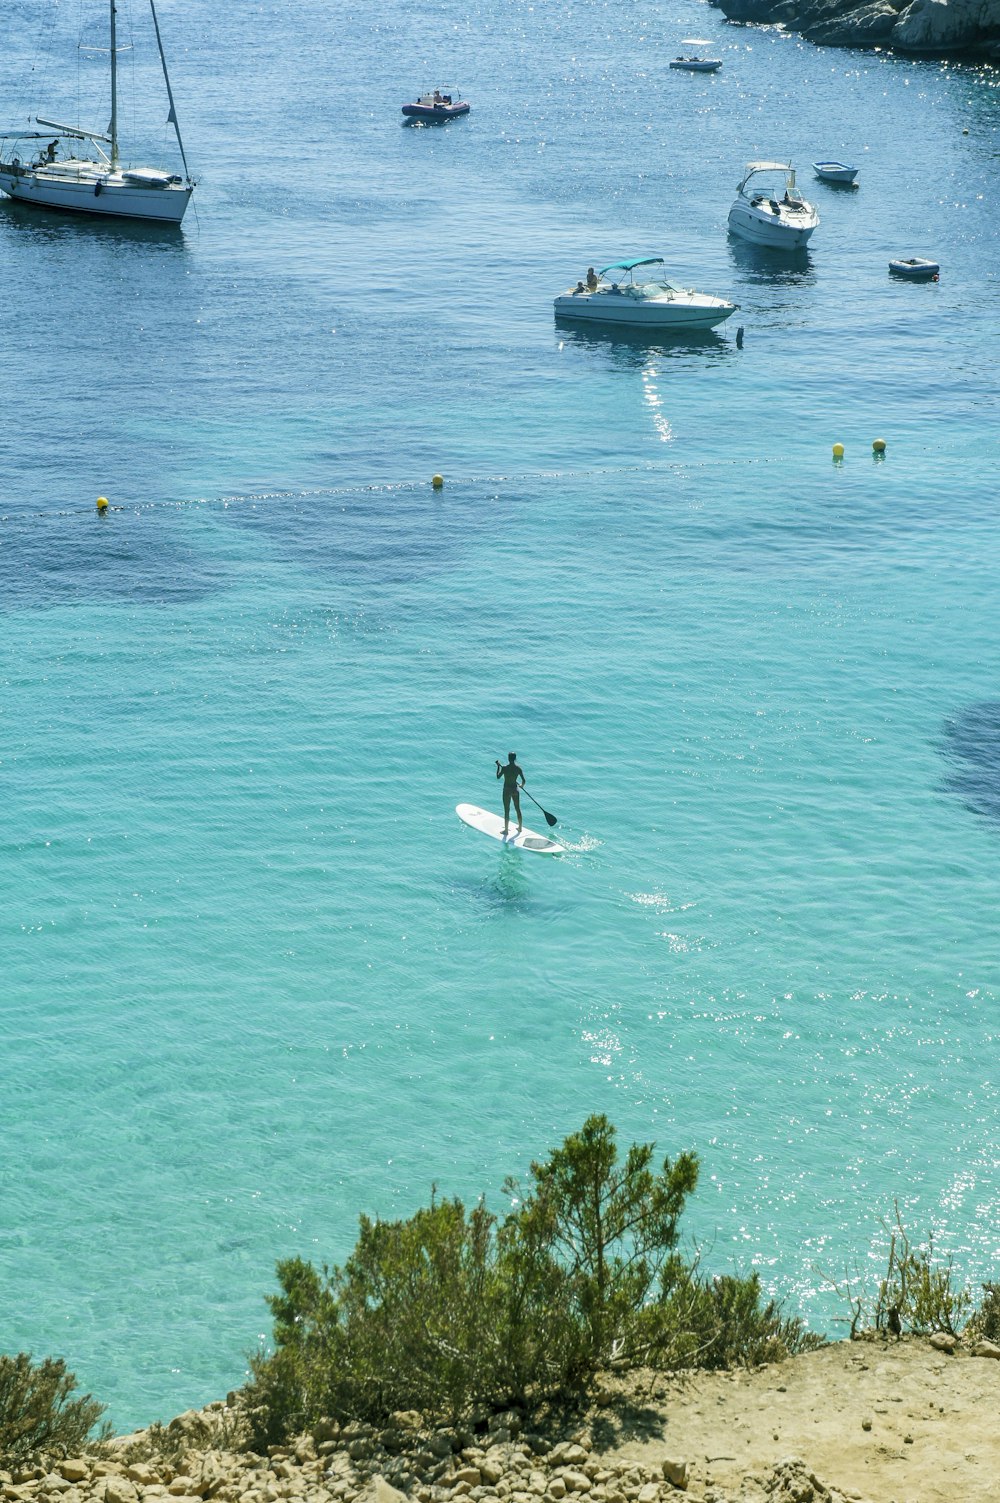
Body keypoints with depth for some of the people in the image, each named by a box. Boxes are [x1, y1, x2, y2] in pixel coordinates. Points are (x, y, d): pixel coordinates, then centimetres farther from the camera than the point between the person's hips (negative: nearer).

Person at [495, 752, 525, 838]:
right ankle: (519, 828, 30)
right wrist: (521, 785, 18)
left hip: (507, 791, -3)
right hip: (515, 790, 3)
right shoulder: (518, 768, -7)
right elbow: (523, 780, -3)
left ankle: (506, 830, 11)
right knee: (518, 809, 17)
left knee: (506, 811, 5)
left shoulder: (504, 768, -17)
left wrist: (498, 766, 6)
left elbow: (498, 777, -3)